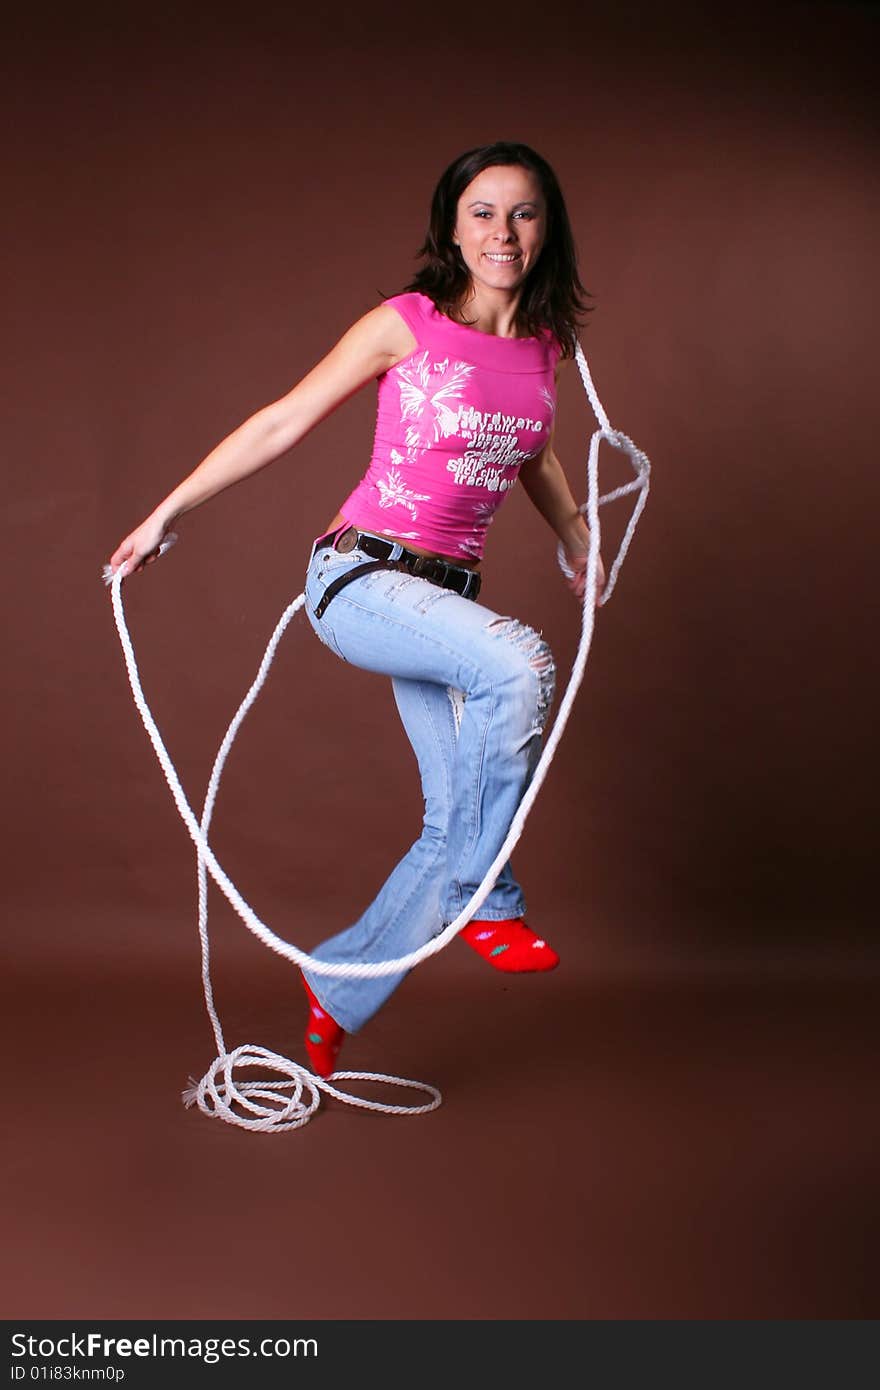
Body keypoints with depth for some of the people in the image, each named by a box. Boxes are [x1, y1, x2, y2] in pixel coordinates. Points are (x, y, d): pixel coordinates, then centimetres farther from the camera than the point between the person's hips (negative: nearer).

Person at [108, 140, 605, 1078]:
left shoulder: (548, 347, 8)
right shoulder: (407, 324, -6)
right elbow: (283, 423, -1)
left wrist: (577, 537, 21)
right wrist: (166, 513, 2)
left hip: (446, 595, 6)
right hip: (358, 575, -6)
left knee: (458, 818, -2)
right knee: (520, 663, -33)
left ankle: (338, 988, 18)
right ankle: (483, 899, -16)